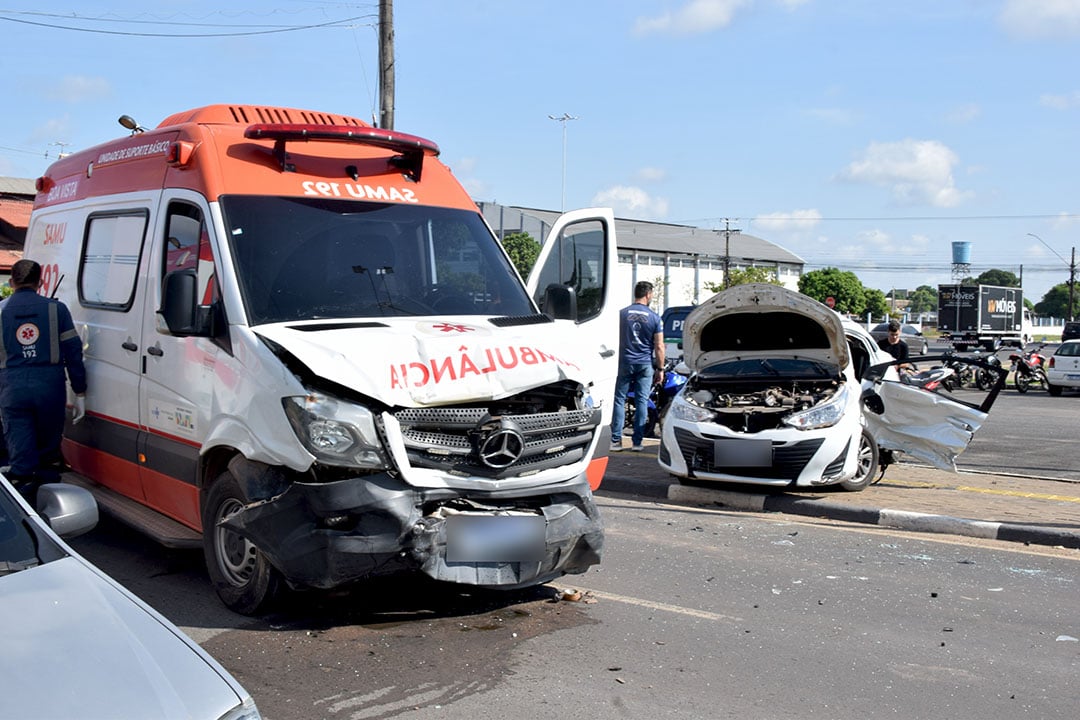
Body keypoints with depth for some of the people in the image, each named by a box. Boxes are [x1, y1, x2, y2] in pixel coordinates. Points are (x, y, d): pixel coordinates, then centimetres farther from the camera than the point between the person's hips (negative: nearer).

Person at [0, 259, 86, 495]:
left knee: (20, 450, 4)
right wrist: (80, 394, 6)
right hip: (50, 387, 1)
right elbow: (73, 352, 2)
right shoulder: (56, 308, 3)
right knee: (49, 447, 13)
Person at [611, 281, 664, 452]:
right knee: (642, 401, 4)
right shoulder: (654, 318, -1)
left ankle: (616, 440, 0)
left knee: (619, 400, 4)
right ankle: (637, 441, 4)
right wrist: (661, 368, 7)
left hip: (624, 362, 0)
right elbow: (659, 346, -1)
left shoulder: (621, 314, 1)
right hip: (645, 364, 0)